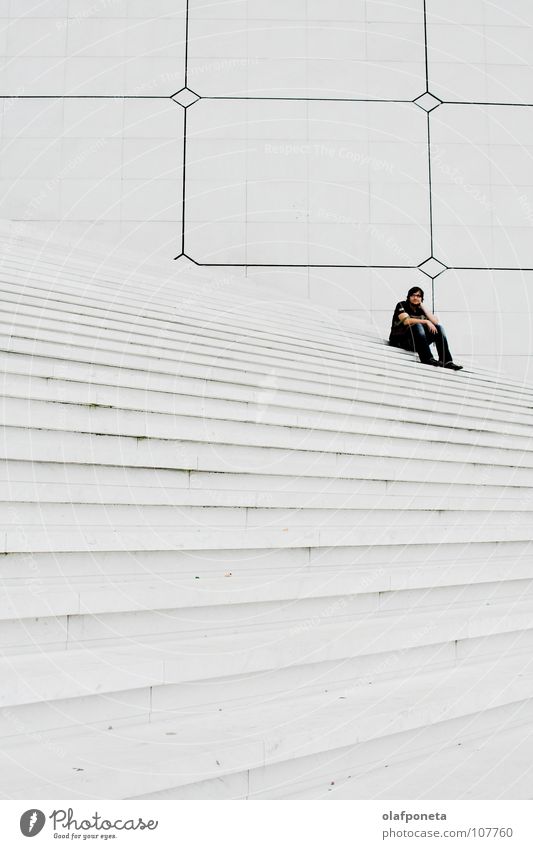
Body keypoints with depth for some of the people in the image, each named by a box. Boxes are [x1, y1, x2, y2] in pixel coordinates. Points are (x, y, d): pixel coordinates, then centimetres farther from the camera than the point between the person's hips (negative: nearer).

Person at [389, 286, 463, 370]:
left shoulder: (421, 309, 9)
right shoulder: (402, 305, -5)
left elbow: (435, 321, -7)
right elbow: (406, 321, -24)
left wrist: (422, 306, -5)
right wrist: (426, 321, -28)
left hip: (417, 343, 6)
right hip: (400, 341, -6)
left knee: (439, 327, -9)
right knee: (417, 325, -31)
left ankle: (446, 361, -20)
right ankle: (428, 358, -40)